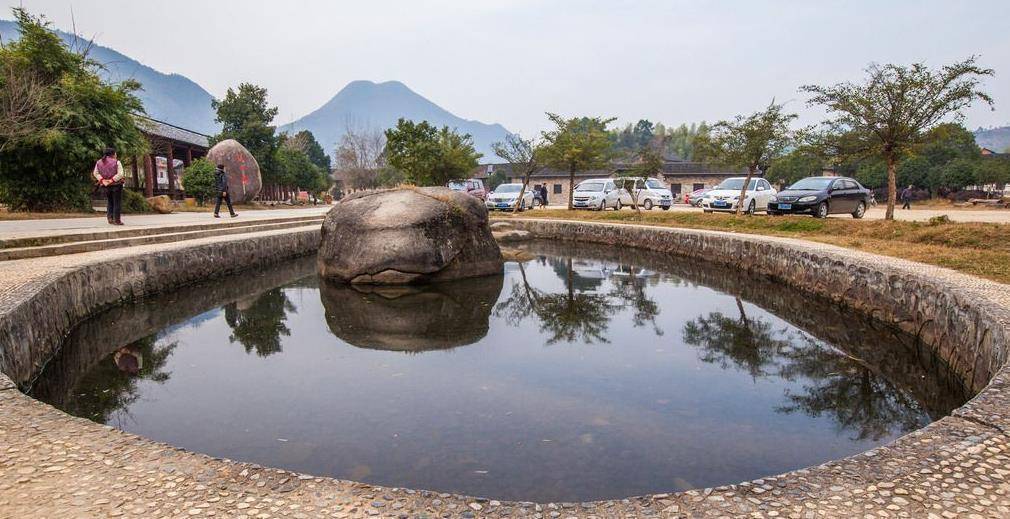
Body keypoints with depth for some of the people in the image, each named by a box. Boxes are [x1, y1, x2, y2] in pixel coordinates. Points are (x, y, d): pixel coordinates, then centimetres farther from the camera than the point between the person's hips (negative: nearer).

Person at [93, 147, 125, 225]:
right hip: (116, 185, -5)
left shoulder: (99, 162, 7)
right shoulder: (116, 162, -11)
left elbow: (95, 173, 1)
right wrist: (112, 180, -16)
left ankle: (110, 218, 13)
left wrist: (102, 180, -7)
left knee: (109, 202, 17)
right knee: (117, 203, 1)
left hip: (106, 186, 5)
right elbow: (120, 174, -20)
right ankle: (117, 220, 1)